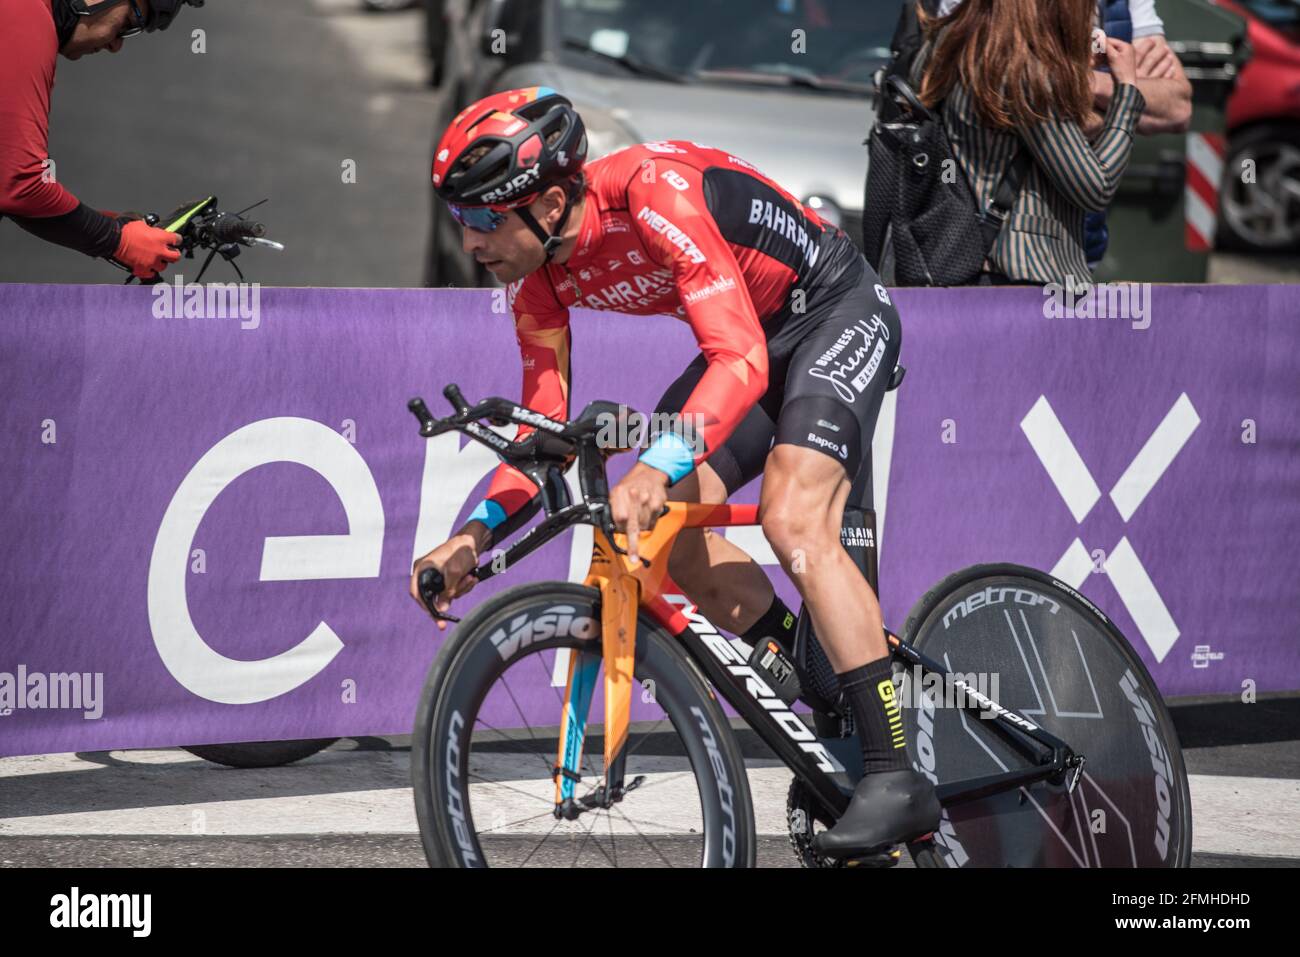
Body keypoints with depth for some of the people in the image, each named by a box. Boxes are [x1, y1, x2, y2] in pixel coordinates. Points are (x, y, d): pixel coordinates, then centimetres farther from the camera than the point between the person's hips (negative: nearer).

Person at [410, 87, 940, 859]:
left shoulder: (656, 191, -34)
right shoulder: (539, 272, -9)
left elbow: (740, 360, -41)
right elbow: (544, 425, -2)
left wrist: (661, 463, -55)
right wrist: (478, 533, -16)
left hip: (838, 310, -8)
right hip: (755, 332, 8)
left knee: (791, 520, -25)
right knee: (667, 523, -6)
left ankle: (896, 779, -26)